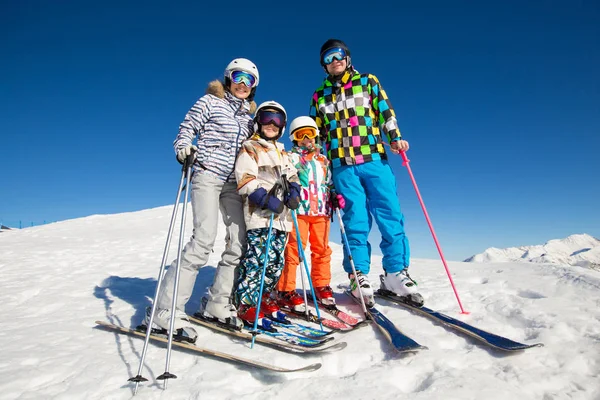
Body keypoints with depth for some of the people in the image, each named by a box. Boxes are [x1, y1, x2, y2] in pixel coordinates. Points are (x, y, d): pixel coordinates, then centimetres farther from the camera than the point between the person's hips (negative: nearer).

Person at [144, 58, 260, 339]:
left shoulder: (250, 114, 18)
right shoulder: (210, 102, 4)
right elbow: (186, 129, 1)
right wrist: (183, 149, -19)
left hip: (234, 183, 6)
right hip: (207, 176, -6)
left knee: (239, 242, -3)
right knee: (204, 239, -20)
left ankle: (217, 304, 12)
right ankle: (166, 310, -12)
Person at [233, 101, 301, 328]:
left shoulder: (282, 153, 24)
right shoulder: (250, 148, 1)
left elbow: (292, 176, 22)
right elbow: (245, 179, -11)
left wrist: (294, 192, 0)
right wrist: (266, 199, -21)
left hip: (282, 217, 8)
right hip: (260, 216, -7)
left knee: (277, 262, 9)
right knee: (259, 259, -13)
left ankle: (264, 298, 24)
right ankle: (247, 305, -2)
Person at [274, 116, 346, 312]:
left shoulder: (324, 160, 23)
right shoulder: (290, 157, 8)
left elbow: (329, 184, 25)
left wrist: (335, 197, 7)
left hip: (321, 211, 5)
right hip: (298, 210, -4)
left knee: (322, 249, 6)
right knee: (294, 249, -8)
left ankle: (322, 286, 19)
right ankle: (285, 290, -1)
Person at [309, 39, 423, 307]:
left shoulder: (368, 82, 16)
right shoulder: (320, 95, 19)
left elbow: (385, 111, 9)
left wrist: (395, 138, -5)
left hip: (374, 159, 0)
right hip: (342, 166, 1)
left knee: (390, 216, -5)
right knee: (355, 220, -3)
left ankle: (396, 273, 5)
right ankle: (358, 276, 4)